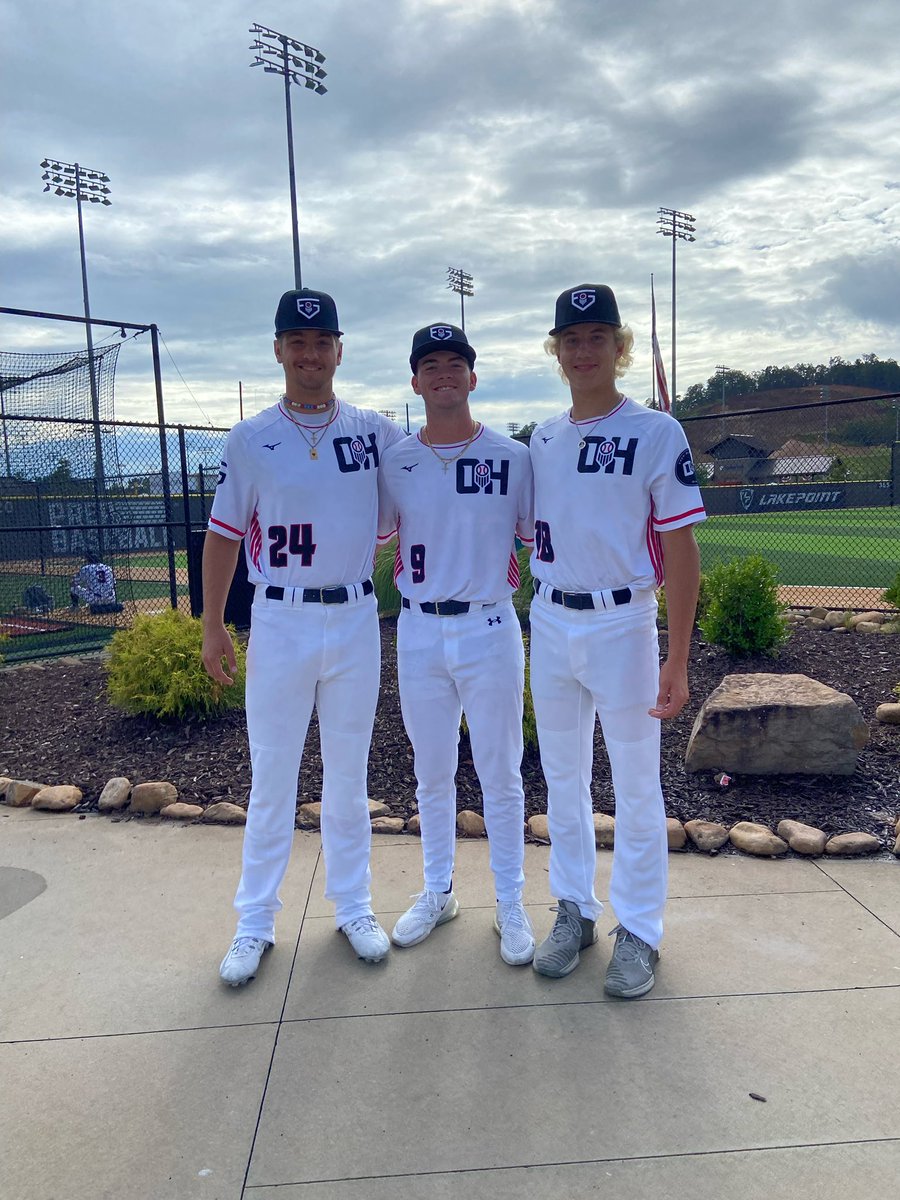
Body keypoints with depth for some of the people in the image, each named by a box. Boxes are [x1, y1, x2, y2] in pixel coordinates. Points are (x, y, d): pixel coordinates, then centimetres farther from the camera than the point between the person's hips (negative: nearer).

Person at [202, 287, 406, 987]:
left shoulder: (375, 431, 3)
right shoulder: (250, 440, 0)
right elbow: (224, 535, 4)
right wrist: (213, 627, 3)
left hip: (357, 620, 2)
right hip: (280, 623, -1)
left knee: (348, 775, 13)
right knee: (272, 778, 6)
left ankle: (353, 909, 29)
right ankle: (256, 924, 22)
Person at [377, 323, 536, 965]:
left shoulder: (514, 456, -2)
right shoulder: (394, 462, 3)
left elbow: (541, 539, 2)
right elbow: (373, 538, 14)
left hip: (490, 629, -2)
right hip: (418, 632, 2)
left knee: (500, 774, 8)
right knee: (431, 773, 15)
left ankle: (511, 904, 25)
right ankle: (438, 891, 34)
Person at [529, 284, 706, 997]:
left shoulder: (657, 432, -7)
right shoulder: (542, 440, 8)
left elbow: (681, 549, -10)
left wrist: (677, 661, -15)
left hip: (622, 623, -5)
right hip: (549, 622, 5)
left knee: (635, 785, 5)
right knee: (562, 778, 14)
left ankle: (640, 931, 23)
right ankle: (575, 911, 31)